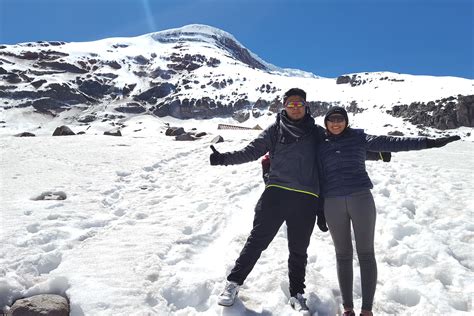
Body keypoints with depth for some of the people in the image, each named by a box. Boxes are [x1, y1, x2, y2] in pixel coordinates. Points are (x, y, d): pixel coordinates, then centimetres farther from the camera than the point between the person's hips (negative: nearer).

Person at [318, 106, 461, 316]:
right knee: (343, 255, 8)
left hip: (361, 199, -1)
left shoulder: (359, 138, 7)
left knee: (366, 253, 2)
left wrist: (428, 142, -10)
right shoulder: (322, 147, 11)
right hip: (333, 204, 2)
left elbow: (392, 143, -1)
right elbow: (320, 179, 13)